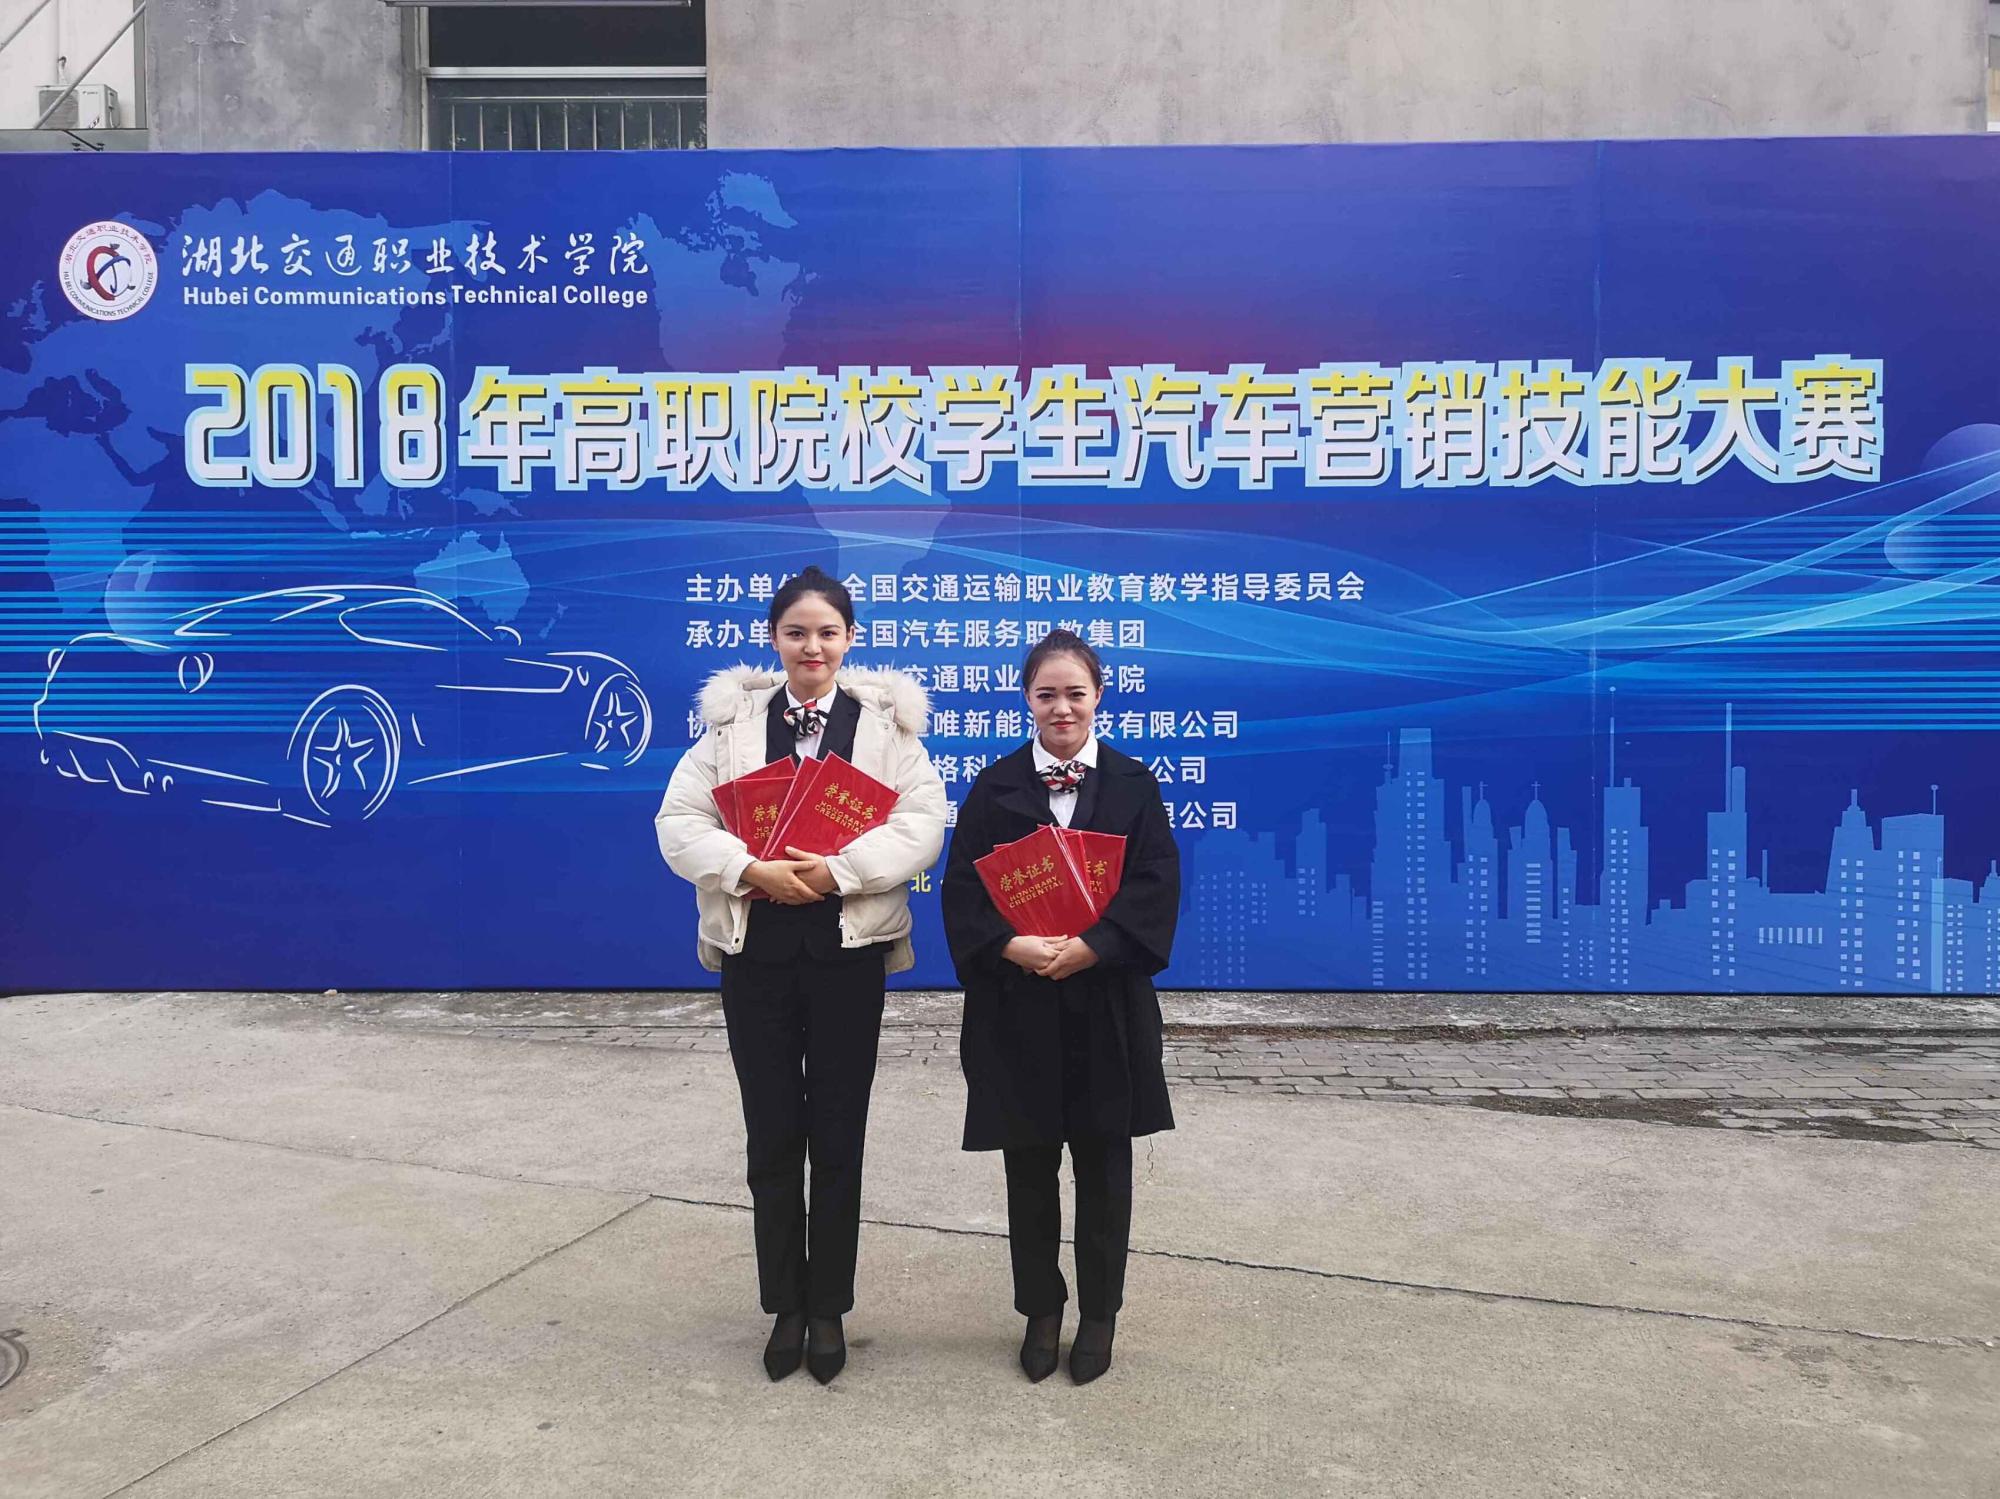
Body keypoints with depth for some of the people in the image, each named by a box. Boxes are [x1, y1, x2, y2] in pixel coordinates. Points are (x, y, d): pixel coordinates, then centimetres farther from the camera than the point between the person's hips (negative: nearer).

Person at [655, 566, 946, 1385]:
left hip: (847, 950, -1)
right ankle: (785, 1309, 25)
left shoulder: (886, 719, 2)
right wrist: (751, 870, -18)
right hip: (756, 952, 1)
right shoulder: (733, 718, 5)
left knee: (838, 1138, 8)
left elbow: (921, 824, -8)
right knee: (772, 1138, 9)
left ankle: (829, 1310, 24)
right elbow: (679, 820, -2)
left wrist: (840, 869, -21)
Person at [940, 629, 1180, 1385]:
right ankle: (1041, 1311, 27)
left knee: (1103, 1168, 10)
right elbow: (962, 890, -3)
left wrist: (1088, 947, -18)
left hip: (1107, 1007, 0)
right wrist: (1013, 946, -20)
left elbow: (1157, 886, -5)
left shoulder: (1132, 784, 2)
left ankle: (1098, 1315, 26)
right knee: (1029, 1168, 10)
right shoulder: (995, 786, 2)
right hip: (1016, 1007, 0)